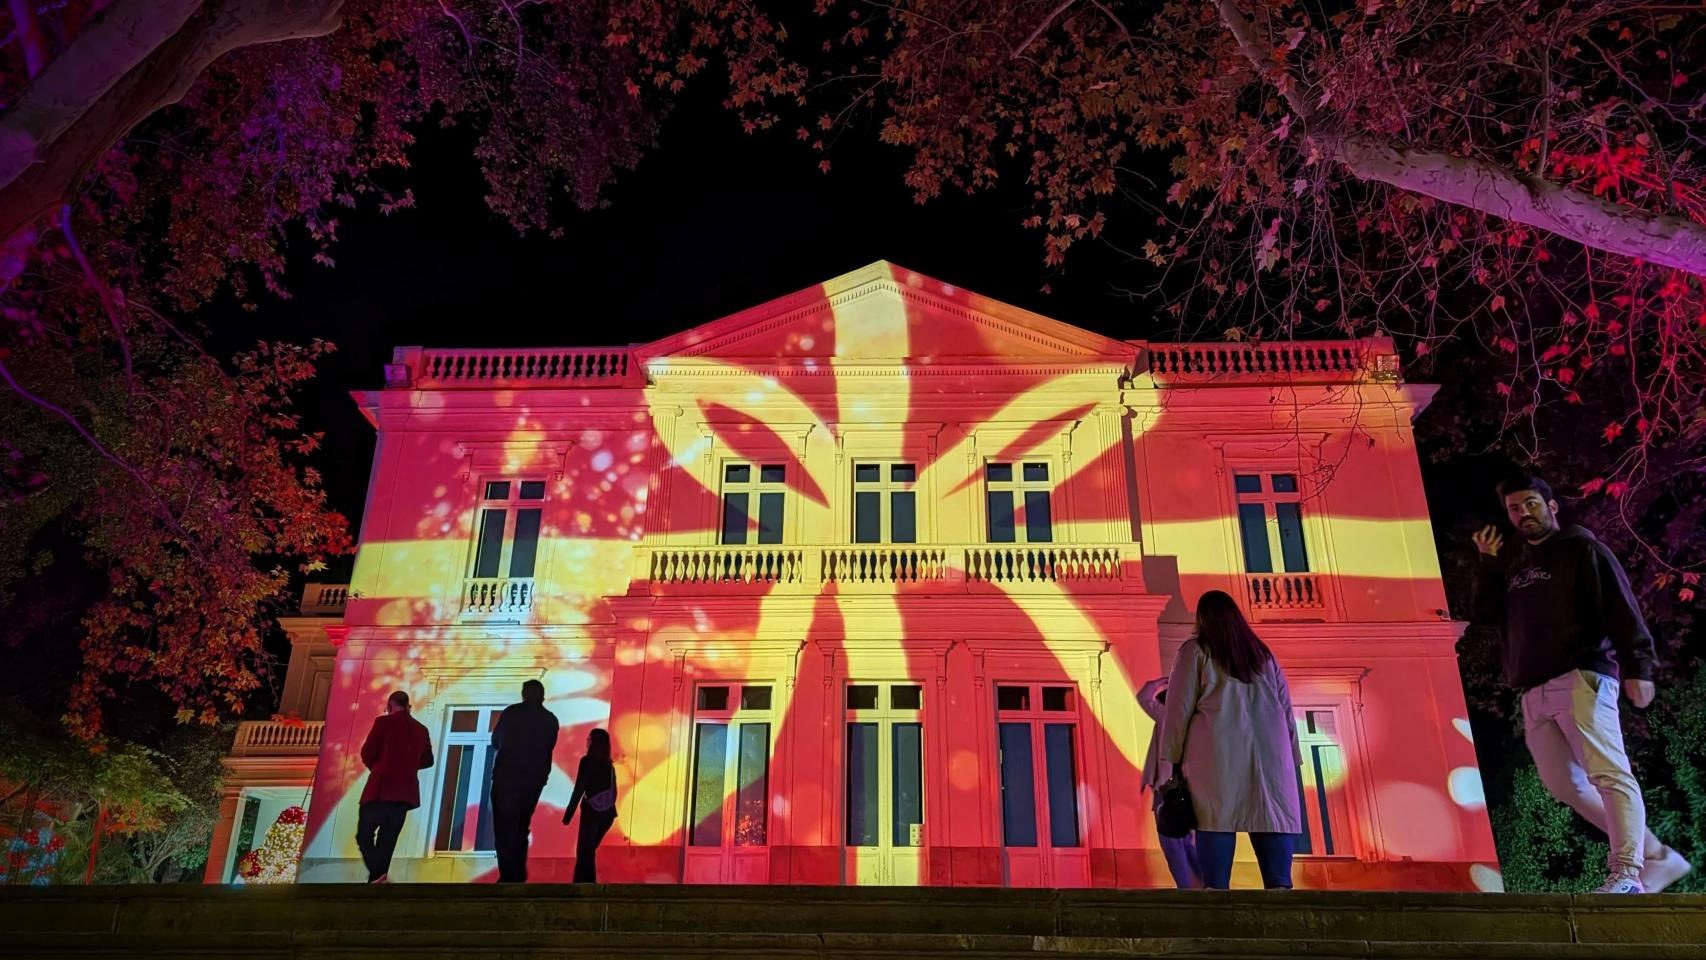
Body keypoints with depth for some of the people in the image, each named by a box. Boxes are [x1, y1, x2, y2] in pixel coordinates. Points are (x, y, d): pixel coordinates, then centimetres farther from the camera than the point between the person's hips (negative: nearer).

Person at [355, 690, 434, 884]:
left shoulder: (384, 722, -4)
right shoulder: (421, 729, 12)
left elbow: (366, 753, -3)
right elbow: (427, 760, 19)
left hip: (381, 788, -5)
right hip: (406, 792, 5)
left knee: (364, 835, 0)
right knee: (387, 840, 10)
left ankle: (378, 875, -20)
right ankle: (377, 881, 7)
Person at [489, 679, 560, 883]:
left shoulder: (511, 712, -1)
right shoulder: (551, 720, 6)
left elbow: (495, 742, 11)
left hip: (506, 776, -3)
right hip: (534, 779, 3)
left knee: (504, 828, -2)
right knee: (521, 828, 16)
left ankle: (509, 876, -12)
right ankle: (518, 875, 13)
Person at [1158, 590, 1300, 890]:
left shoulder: (1195, 651, 8)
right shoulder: (1263, 653, 22)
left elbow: (1179, 707, 2)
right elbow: (1286, 708, 20)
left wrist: (1172, 757, 3)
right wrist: (1292, 756, 19)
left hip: (1218, 749, -3)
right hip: (1270, 750, 4)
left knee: (1216, 819, -5)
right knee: (1272, 818, 0)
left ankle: (1216, 888, -11)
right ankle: (1279, 885, -11)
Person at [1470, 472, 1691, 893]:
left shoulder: (1581, 549, 5)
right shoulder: (1512, 565, 23)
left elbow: (1621, 608, -5)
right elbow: (1484, 614, 13)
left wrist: (1636, 666, -16)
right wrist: (1488, 562, 8)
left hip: (1580, 679, -7)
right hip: (1534, 693, 7)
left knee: (1609, 773, -17)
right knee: (1564, 784, 5)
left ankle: (1626, 873, -22)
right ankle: (1656, 856, 14)